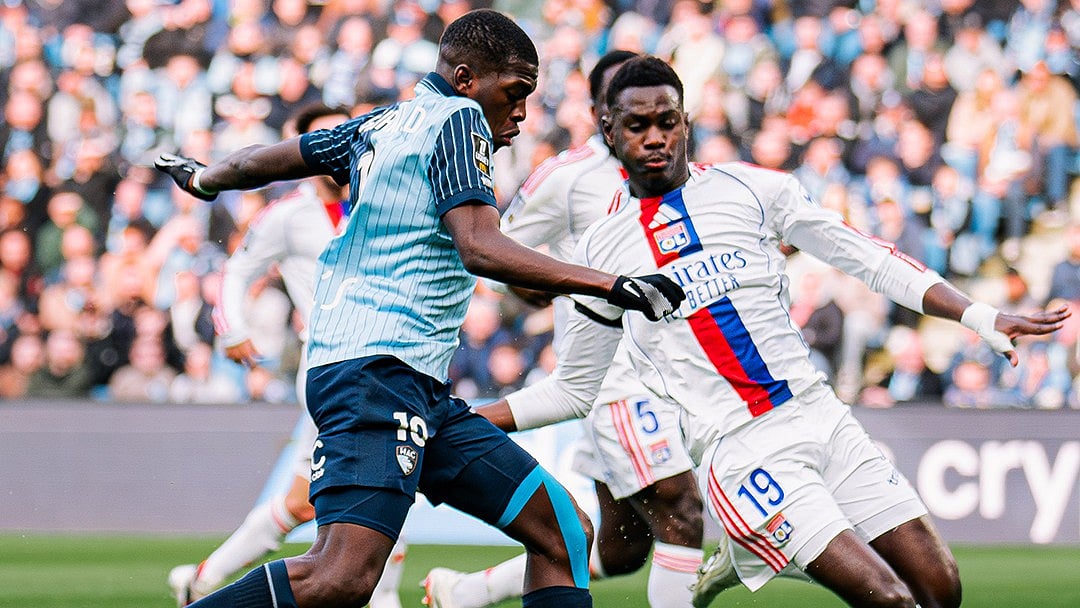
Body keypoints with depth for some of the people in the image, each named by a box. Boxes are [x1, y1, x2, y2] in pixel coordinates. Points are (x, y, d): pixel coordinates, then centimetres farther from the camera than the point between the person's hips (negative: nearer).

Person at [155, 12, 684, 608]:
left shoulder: (384, 123, 21)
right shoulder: (457, 117, -3)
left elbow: (260, 162, 31)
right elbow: (478, 247, -18)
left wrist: (203, 178, 53)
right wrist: (610, 285, -20)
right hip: (378, 364, -11)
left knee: (563, 532, 6)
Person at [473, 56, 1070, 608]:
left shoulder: (752, 188, 6)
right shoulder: (601, 249, 6)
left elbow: (870, 260, 7)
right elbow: (574, 388, 16)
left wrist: (984, 318, -1)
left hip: (822, 418, 4)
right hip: (741, 451, -4)